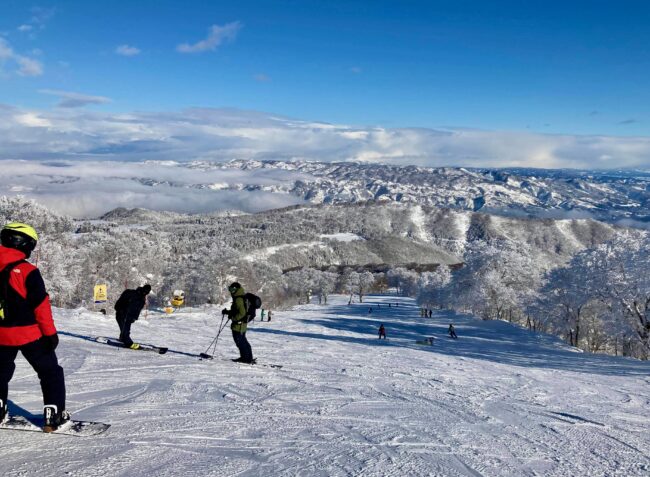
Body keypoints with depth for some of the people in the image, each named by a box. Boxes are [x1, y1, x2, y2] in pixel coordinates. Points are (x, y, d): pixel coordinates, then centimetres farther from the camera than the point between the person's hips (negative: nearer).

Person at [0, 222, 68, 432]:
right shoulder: (27, 271, -16)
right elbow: (41, 305, -16)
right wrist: (50, 332, -10)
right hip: (28, 334, -6)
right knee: (50, 372, 4)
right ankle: (54, 414, 1)